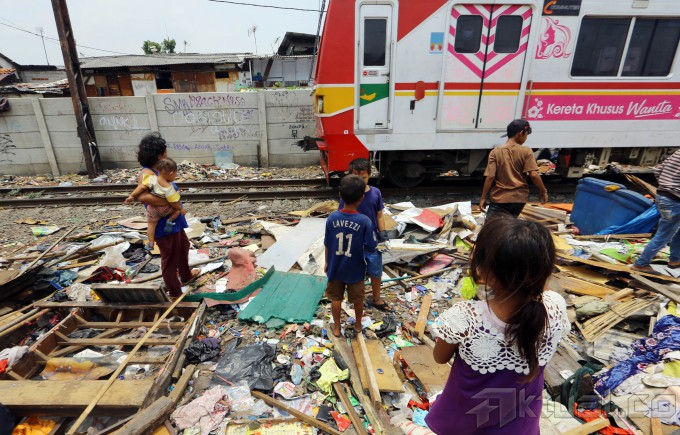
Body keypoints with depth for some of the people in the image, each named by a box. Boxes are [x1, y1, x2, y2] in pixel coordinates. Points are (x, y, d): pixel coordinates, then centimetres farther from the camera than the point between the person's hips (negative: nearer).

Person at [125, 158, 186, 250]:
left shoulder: (152, 179, -20)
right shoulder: (169, 188, -29)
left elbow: (141, 187, -17)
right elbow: (174, 203, -23)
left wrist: (132, 196, -8)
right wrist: (181, 209, -8)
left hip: (153, 209, 4)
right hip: (165, 209, -4)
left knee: (151, 224, 18)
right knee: (179, 206, 17)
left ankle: (150, 243, 17)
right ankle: (170, 221, 3)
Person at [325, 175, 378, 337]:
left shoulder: (332, 218, -15)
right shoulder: (365, 221, -23)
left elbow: (327, 244, -5)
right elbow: (371, 247, -17)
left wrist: (327, 263, 9)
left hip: (335, 268, 2)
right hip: (355, 269, -1)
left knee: (336, 298, 20)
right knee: (357, 299, 22)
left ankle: (337, 327, 35)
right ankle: (358, 324, 42)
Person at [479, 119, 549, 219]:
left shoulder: (495, 152, -5)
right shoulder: (526, 152, -4)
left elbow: (490, 177, -9)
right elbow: (534, 175, -9)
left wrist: (483, 198, -2)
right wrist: (544, 191, 6)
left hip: (500, 200, -3)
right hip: (519, 199, 3)